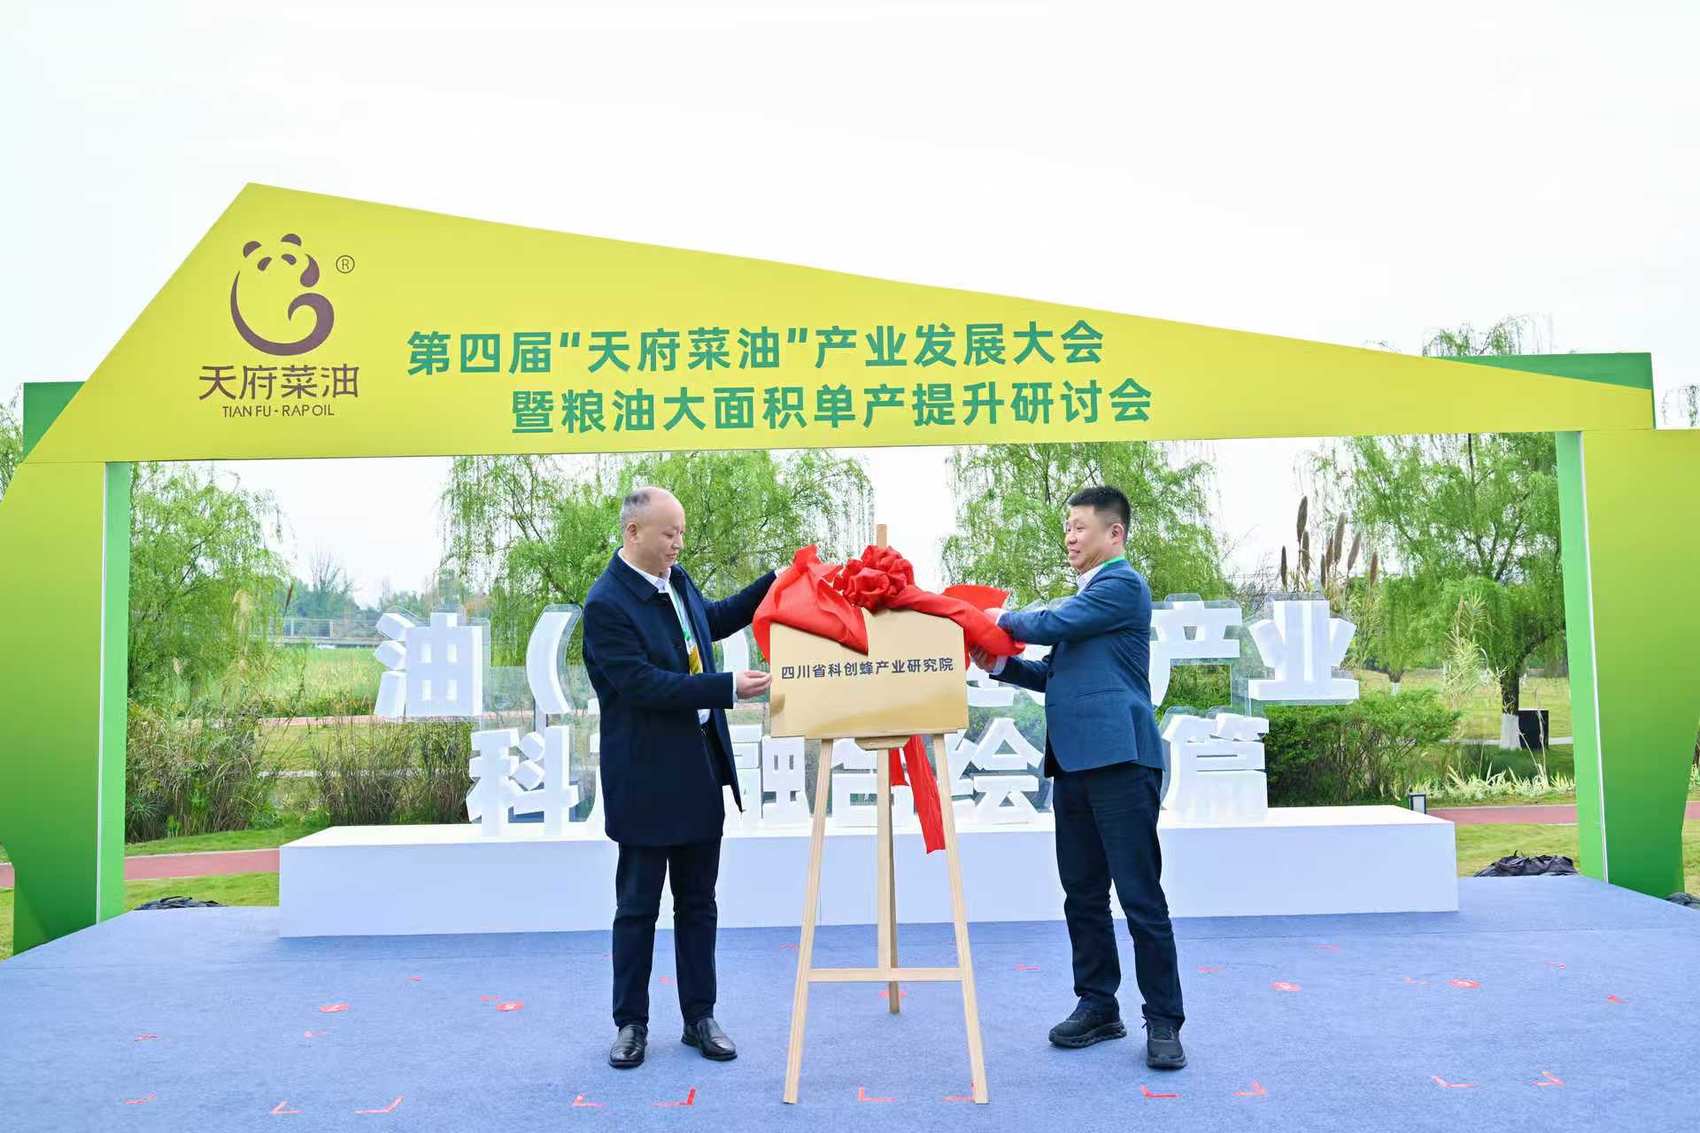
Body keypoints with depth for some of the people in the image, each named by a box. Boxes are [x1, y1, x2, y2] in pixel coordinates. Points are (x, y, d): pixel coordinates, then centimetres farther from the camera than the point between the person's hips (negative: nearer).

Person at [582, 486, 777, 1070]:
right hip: (646, 780, -7)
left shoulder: (676, 580, 6)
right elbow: (643, 684, -24)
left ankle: (700, 1017, 26)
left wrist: (775, 582, 18)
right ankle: (631, 1023, 23)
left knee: (698, 903, 15)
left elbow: (713, 620, 25)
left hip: (700, 771, 7)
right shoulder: (606, 603, -18)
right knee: (637, 907, 8)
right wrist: (728, 687, -26)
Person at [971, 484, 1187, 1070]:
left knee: (1141, 896, -3)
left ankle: (1164, 1021, 7)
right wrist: (1001, 664, 9)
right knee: (1082, 894, 13)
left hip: (1120, 759, -9)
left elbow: (1050, 625, -17)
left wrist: (1002, 617, 2)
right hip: (1074, 761, 9)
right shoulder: (1085, 595, 22)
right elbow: (1058, 674, 25)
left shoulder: (1123, 585, -7)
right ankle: (1098, 1006, 24)